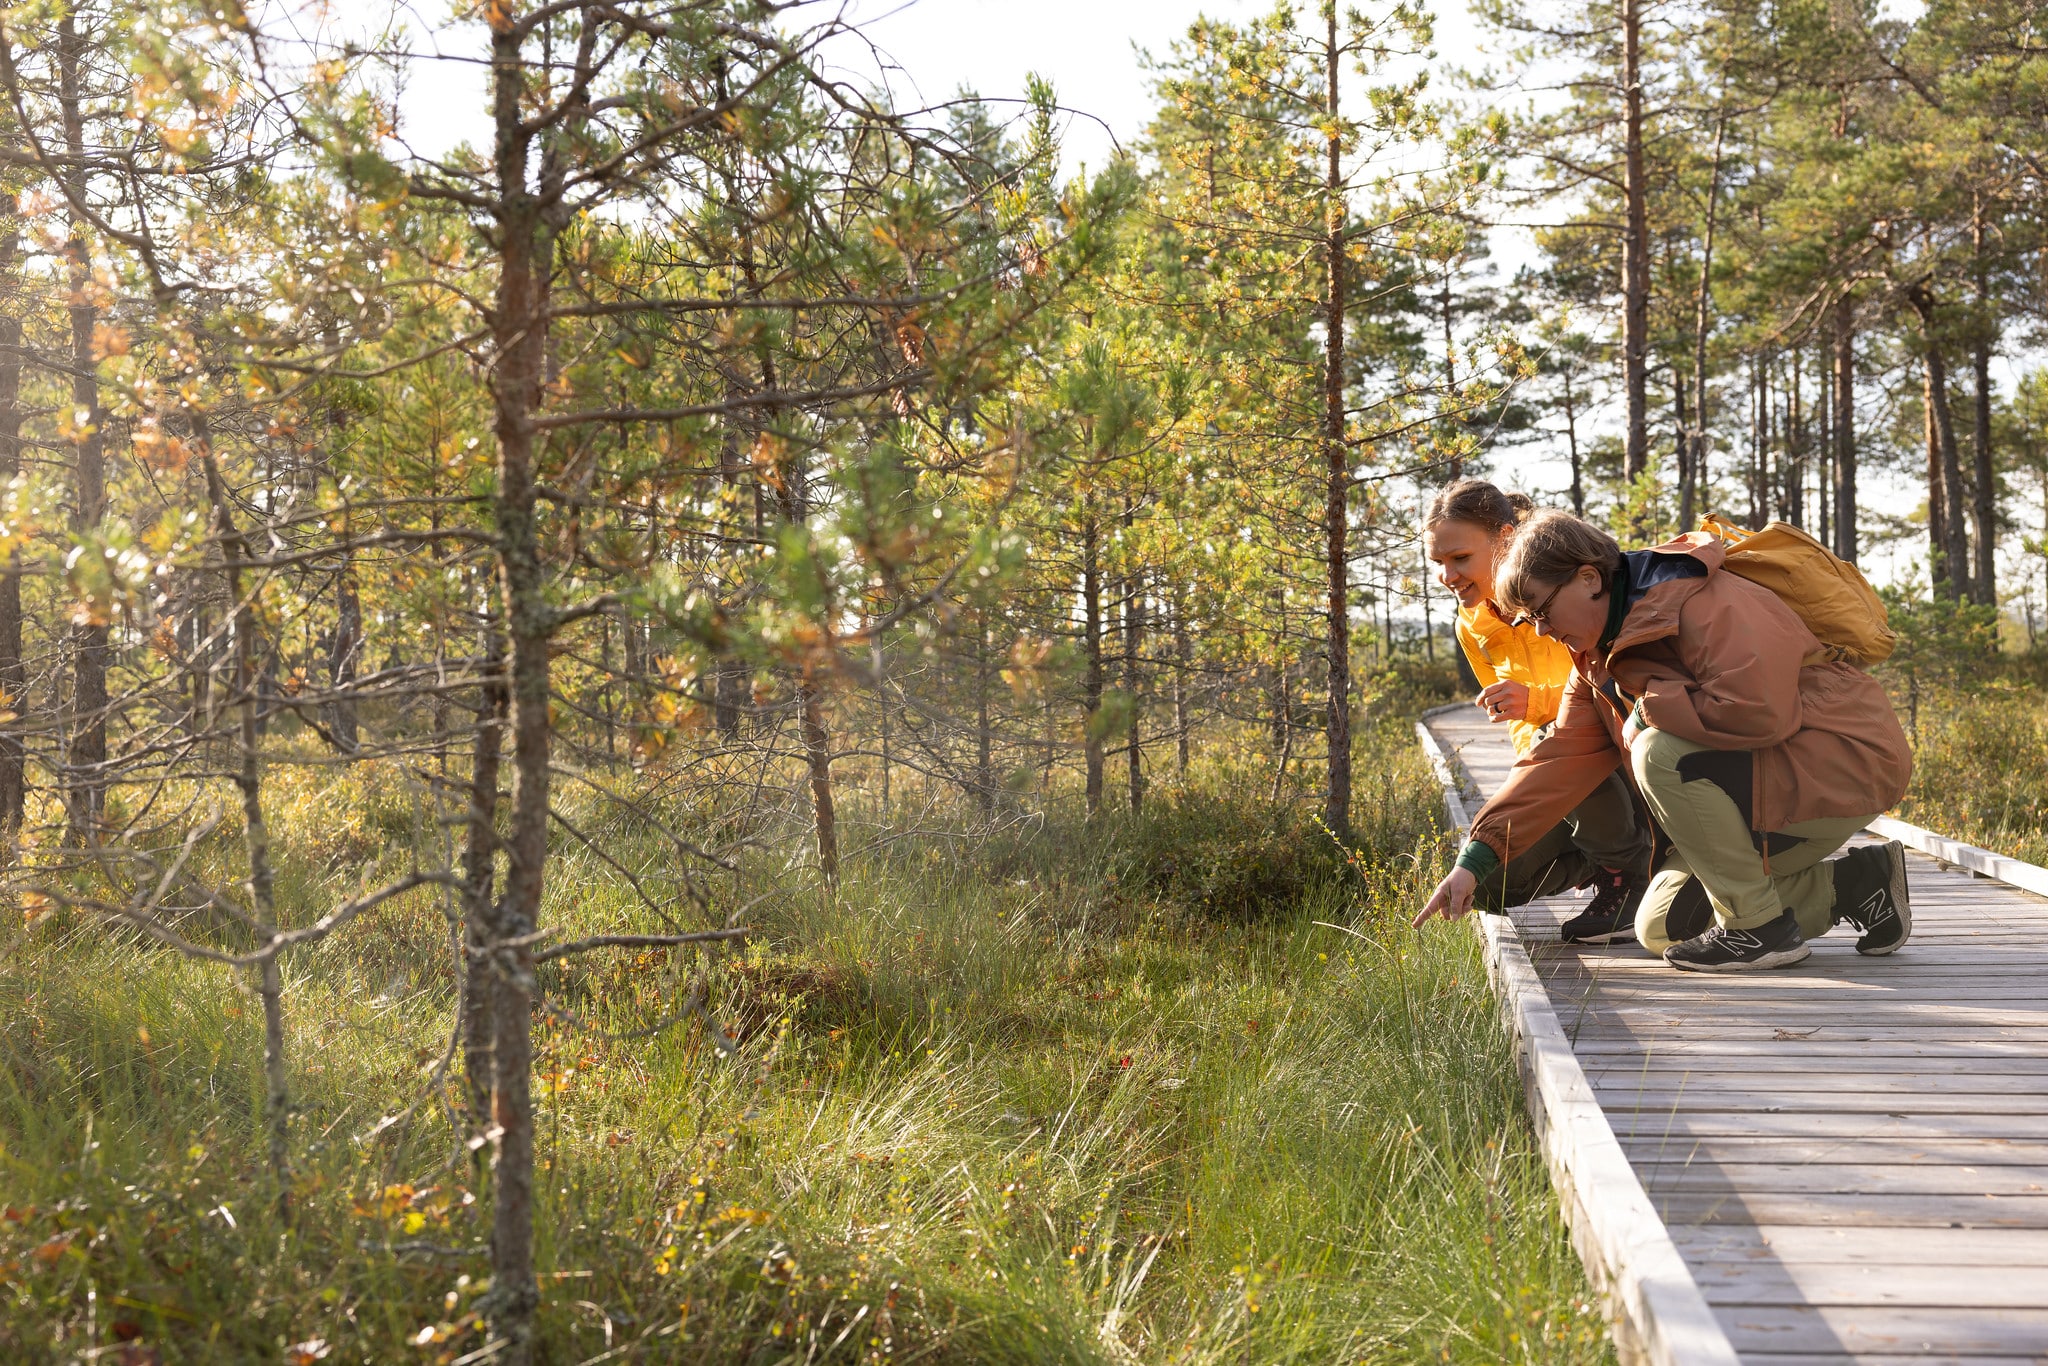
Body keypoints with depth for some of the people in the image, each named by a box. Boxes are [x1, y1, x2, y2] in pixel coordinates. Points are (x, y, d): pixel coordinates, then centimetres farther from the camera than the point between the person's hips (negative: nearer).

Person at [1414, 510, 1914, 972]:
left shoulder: (1703, 603, -22)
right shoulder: (1599, 658, 8)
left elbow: (1757, 709, -36)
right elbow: (1562, 757, 5)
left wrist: (1648, 708, -20)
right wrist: (1477, 858, -4)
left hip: (1845, 761, -10)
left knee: (1660, 753, -30)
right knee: (1661, 930, 7)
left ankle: (1759, 926, -16)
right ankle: (1855, 885, 13)